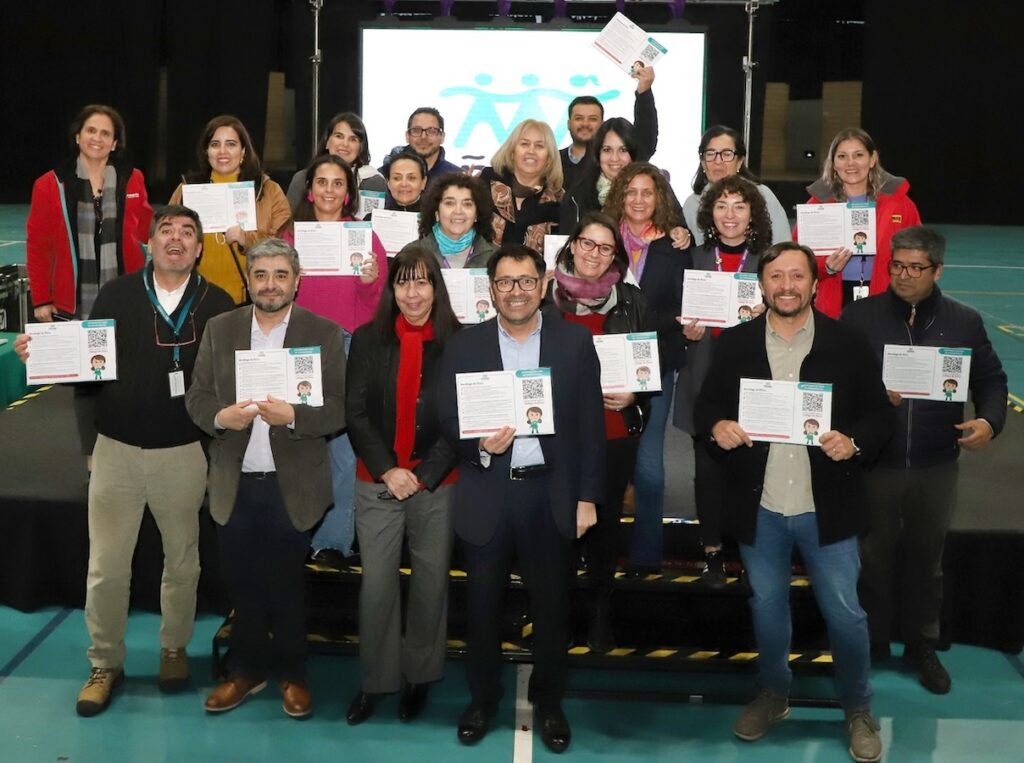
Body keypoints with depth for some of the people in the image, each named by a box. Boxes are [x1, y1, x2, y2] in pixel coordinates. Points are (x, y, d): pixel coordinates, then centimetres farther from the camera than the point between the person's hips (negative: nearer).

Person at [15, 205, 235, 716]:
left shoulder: (217, 303, -1)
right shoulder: (116, 295, -1)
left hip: (185, 452, 0)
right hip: (117, 448, 0)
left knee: (182, 558, 16)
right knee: (106, 567, 5)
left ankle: (174, 648, 35)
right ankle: (105, 663, 22)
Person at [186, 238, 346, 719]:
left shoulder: (324, 333, -4)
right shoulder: (219, 330, 5)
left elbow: (339, 409, -8)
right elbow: (195, 398, 5)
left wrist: (293, 416, -24)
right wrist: (219, 417, -16)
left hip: (293, 485, -2)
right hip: (234, 483, 2)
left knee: (288, 584, 10)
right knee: (240, 582, 12)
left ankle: (291, 673, 27)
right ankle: (246, 669, 29)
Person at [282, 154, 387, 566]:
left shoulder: (364, 236, 7)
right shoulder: (291, 234, 11)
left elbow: (376, 305, 6)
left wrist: (371, 281, -14)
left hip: (350, 346, -1)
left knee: (344, 442, -5)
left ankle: (334, 540, 2)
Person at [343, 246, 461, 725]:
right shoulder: (367, 340, 3)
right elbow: (356, 413, 0)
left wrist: (424, 476, -12)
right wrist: (387, 471, -11)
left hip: (437, 484, -1)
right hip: (377, 483, 1)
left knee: (431, 580, 9)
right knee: (377, 582, 2)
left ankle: (420, 676, 24)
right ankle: (375, 679, 16)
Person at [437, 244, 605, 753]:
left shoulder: (575, 341, 1)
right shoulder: (463, 345, 2)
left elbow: (590, 424, 1)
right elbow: (447, 418, 1)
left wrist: (587, 496, -3)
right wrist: (479, 446, -19)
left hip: (551, 492, 0)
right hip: (486, 495, 0)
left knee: (552, 605, 10)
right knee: (482, 605, 11)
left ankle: (548, 702, 29)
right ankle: (483, 698, 31)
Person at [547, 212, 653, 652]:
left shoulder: (632, 300, 4)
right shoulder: (547, 297, -1)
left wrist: (632, 395, -8)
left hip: (616, 431, 1)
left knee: (605, 522, 10)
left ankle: (600, 615, 25)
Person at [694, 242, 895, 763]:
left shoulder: (847, 343, -3)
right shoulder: (734, 343, 1)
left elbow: (881, 415, -1)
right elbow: (705, 405, 7)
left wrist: (855, 442, -21)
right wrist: (716, 426, -16)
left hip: (826, 505, -2)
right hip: (758, 505, 2)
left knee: (845, 612, 6)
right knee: (766, 607, 16)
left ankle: (858, 710, 27)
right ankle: (773, 695, 37)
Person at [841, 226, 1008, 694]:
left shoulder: (964, 322, 3)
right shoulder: (860, 316, -3)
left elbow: (991, 379, 8)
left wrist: (990, 420, -10)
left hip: (936, 466, 2)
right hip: (874, 461, -1)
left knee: (926, 557, 13)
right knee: (873, 556, 11)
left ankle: (922, 646, 28)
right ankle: (872, 641, 27)